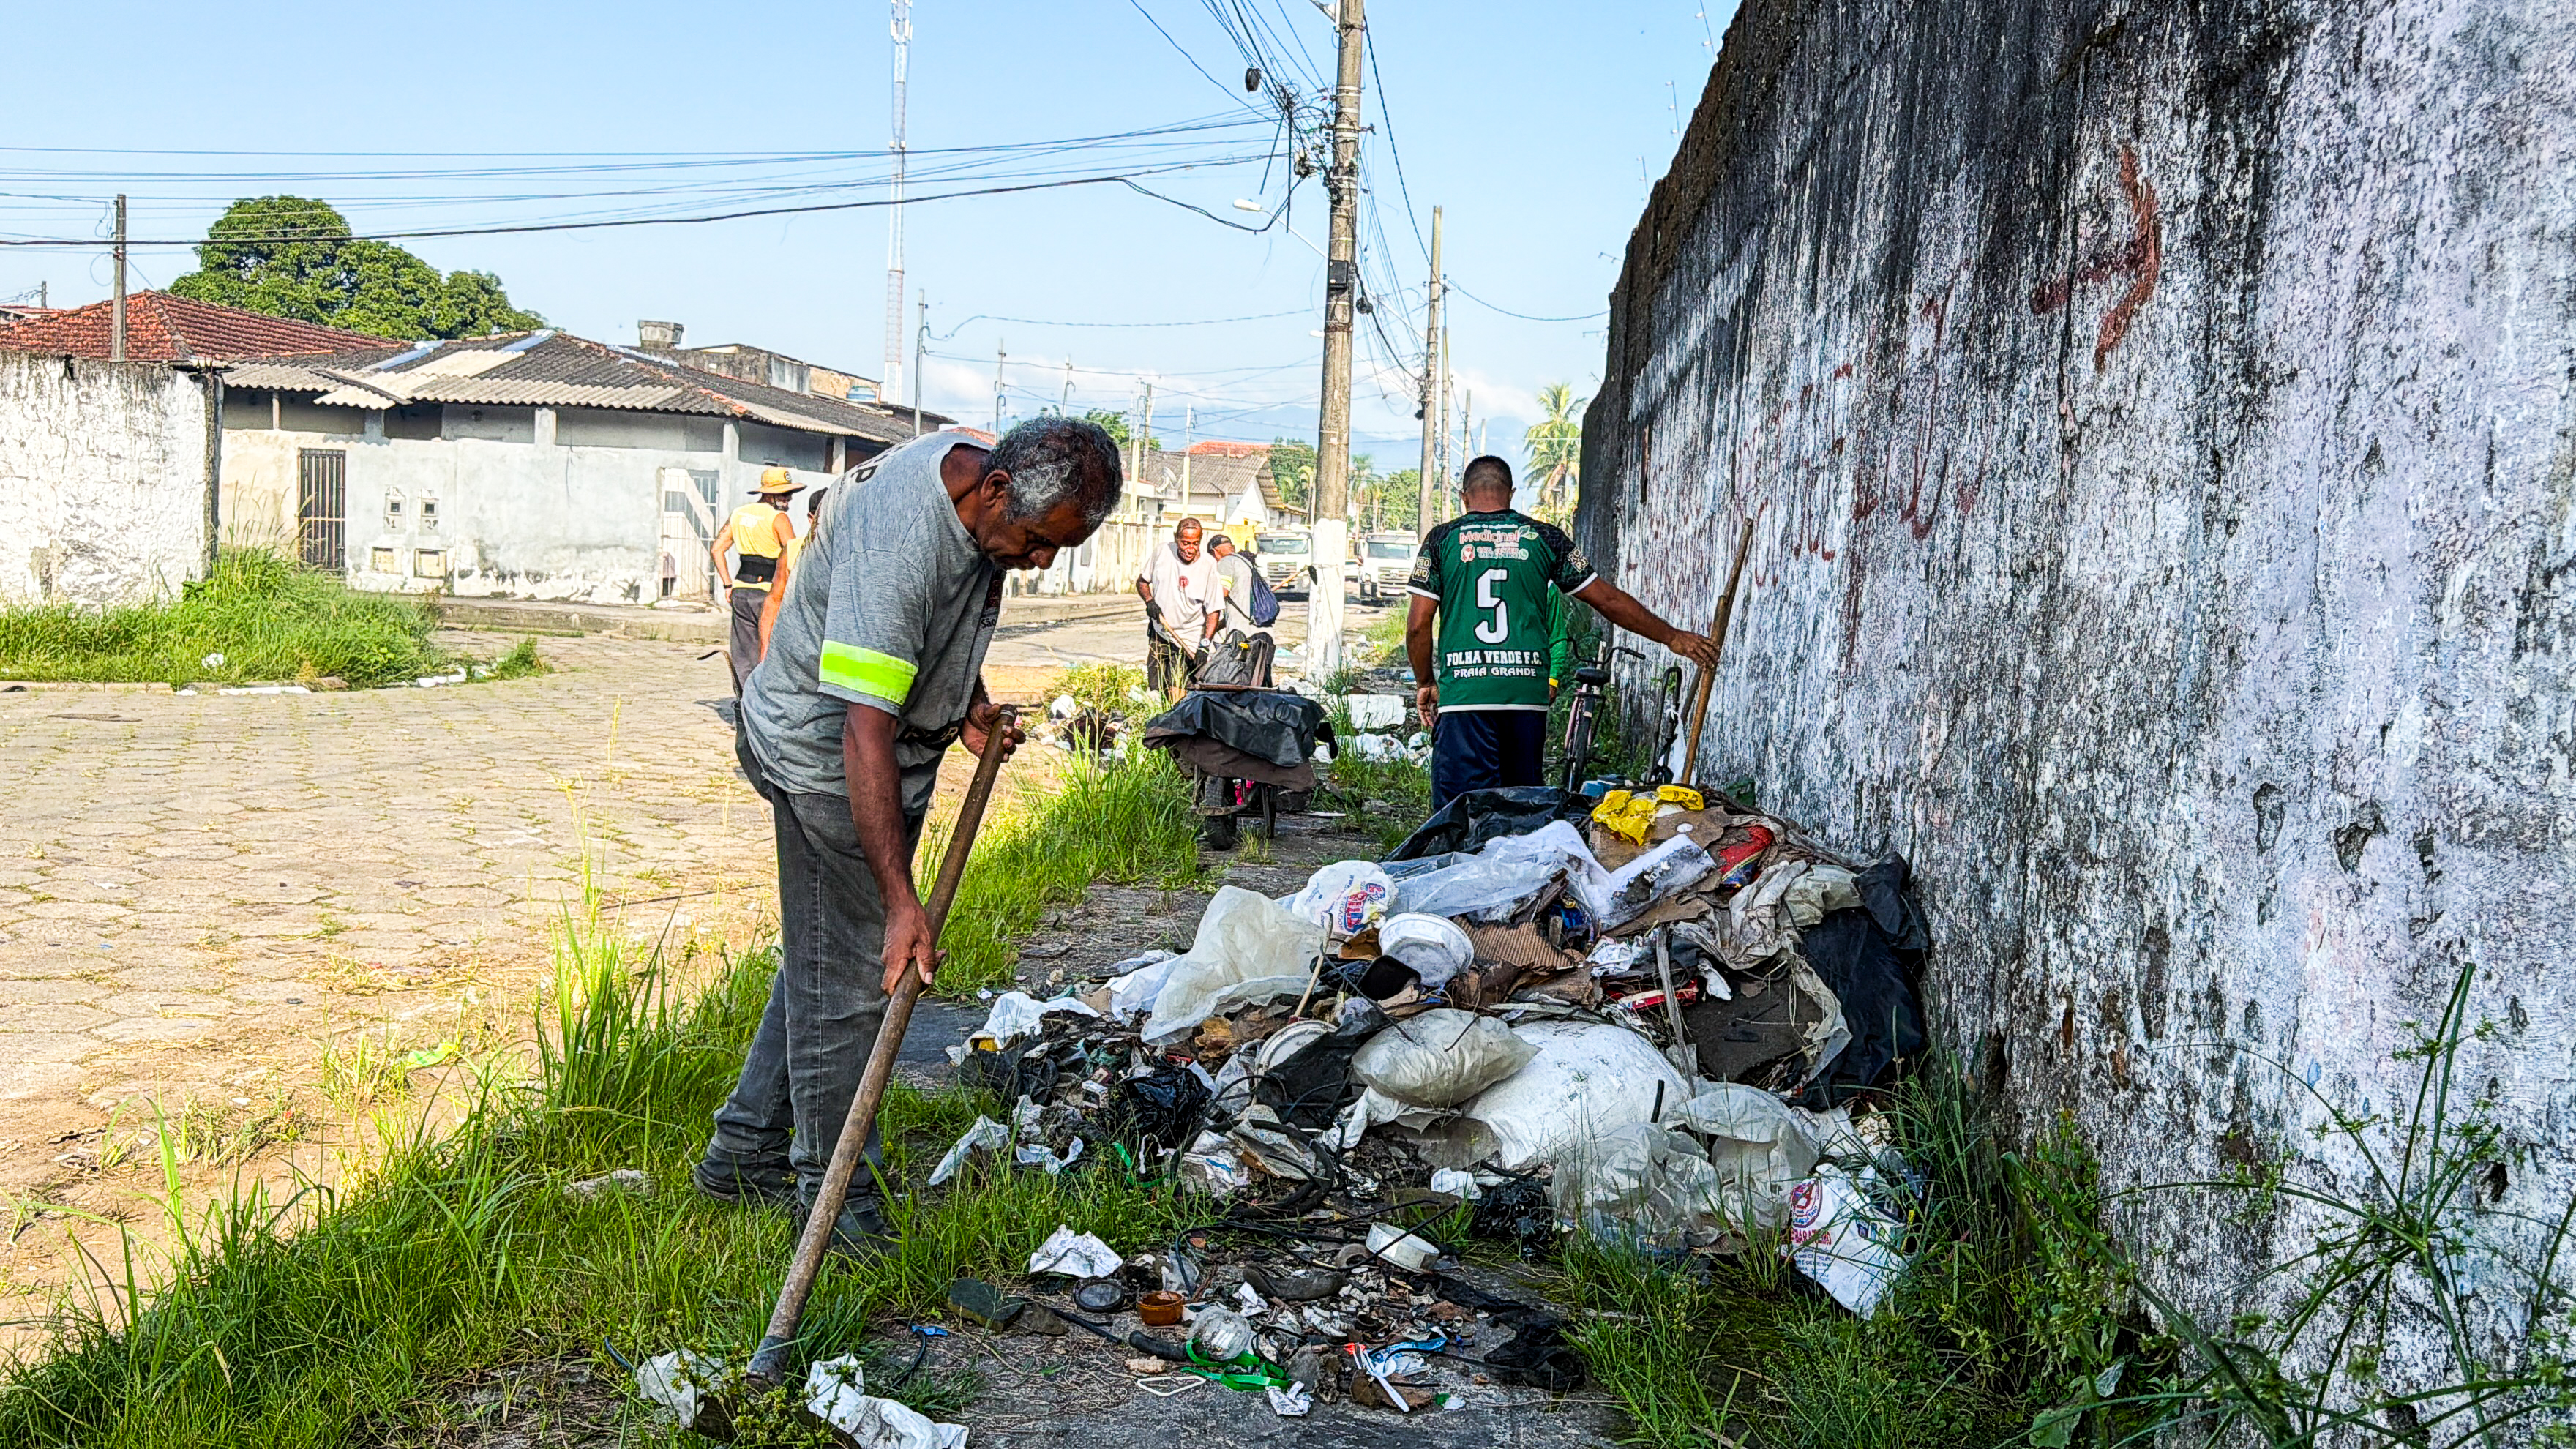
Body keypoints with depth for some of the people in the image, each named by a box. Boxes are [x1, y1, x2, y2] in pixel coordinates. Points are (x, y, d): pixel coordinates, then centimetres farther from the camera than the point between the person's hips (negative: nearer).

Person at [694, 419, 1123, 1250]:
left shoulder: (980, 485, -7)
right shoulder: (898, 542, -35)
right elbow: (865, 731, -38)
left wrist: (968, 703, 4)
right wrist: (901, 901, -39)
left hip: (902, 743, 9)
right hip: (825, 752, -9)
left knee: (825, 955, 16)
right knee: (847, 973, -4)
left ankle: (743, 1152, 28)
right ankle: (834, 1195, 11)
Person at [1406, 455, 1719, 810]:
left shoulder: (1443, 538, 5)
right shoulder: (1544, 537, 9)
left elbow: (1418, 624, 1)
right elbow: (1608, 599, 11)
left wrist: (1425, 682, 15)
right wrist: (1672, 637, 20)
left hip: (1464, 691, -2)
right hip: (1527, 691, 2)